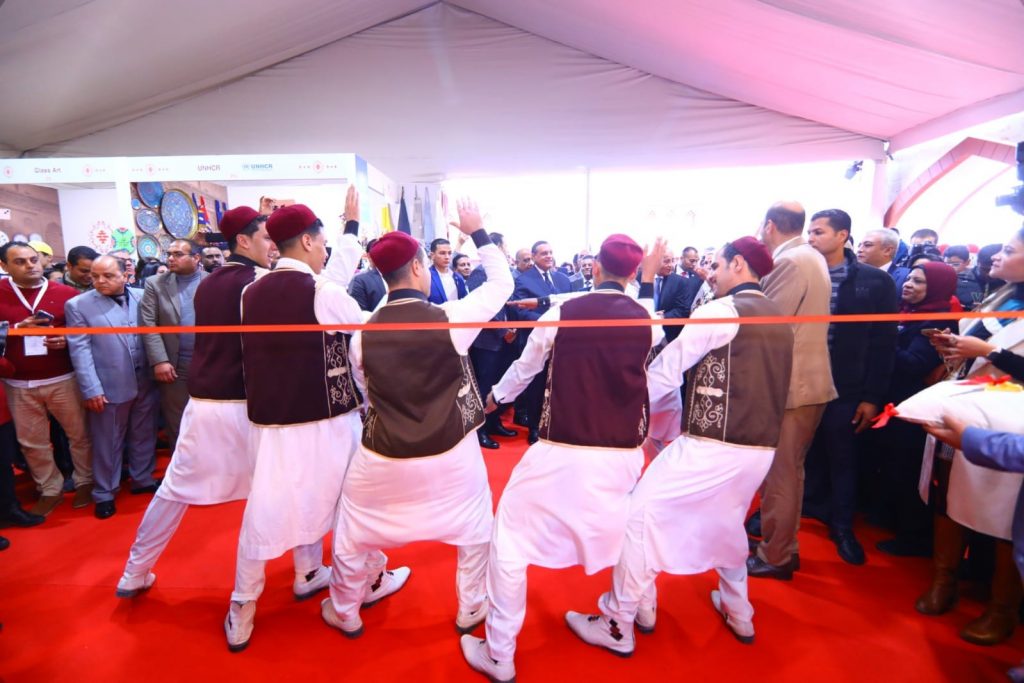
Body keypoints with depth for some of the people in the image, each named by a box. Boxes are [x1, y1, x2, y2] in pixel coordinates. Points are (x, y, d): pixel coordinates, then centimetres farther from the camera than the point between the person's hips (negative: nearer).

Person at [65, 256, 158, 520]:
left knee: (144, 435, 15)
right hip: (109, 387, -2)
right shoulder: (78, 305, -3)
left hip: (145, 382, 2)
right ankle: (105, 493, 26)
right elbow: (80, 350, -7)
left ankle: (143, 479, 33)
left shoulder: (141, 297, 3)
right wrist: (92, 389, -12)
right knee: (108, 442, 10)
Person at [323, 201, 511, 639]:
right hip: (451, 454, -1)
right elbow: (502, 282, -3)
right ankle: (469, 610, 39)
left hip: (382, 457, 2)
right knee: (474, 526, 25)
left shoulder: (362, 333, -8)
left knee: (353, 532, 26)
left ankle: (345, 614, 45)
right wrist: (477, 232, 5)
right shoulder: (450, 318, -16)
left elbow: (368, 394, 5)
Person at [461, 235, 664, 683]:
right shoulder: (646, 319, 0)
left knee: (510, 539, 12)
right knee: (626, 535, 32)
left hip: (562, 453, -4)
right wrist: (649, 280, 31)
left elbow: (524, 368, 9)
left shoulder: (562, 313, -6)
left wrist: (495, 397, 29)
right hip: (625, 453, 5)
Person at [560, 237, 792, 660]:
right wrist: (686, 408, 18)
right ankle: (738, 613, 47)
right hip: (761, 448, 9)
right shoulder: (777, 319, 13)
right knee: (727, 523, 30)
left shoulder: (718, 311, -10)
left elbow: (666, 371, -9)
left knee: (640, 515, 1)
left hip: (710, 446, -9)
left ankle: (619, 626, 12)